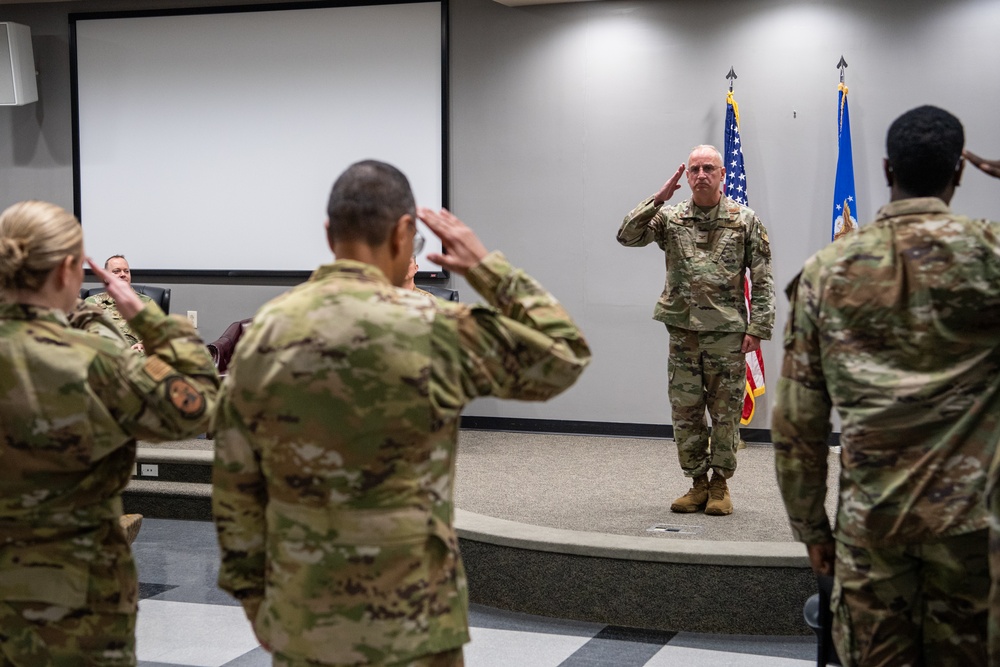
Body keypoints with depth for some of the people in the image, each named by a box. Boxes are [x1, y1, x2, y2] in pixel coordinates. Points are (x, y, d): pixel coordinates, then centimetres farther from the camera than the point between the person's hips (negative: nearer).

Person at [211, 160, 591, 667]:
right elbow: (564, 357, -1)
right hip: (404, 625, -4)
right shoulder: (433, 329, -14)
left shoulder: (264, 332, 0)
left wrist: (252, 594, 14)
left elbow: (234, 486, 4)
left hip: (296, 622, 4)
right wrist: (487, 267, 5)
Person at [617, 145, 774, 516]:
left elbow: (762, 280, 0)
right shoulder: (670, 218, 5)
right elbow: (627, 236, -7)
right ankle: (697, 483, 18)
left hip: (727, 331, -2)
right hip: (683, 330, 2)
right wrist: (659, 198, -13)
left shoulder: (745, 220, 0)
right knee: (685, 411, 6)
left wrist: (757, 328, -7)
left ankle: (720, 484, 16)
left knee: (725, 412, 4)